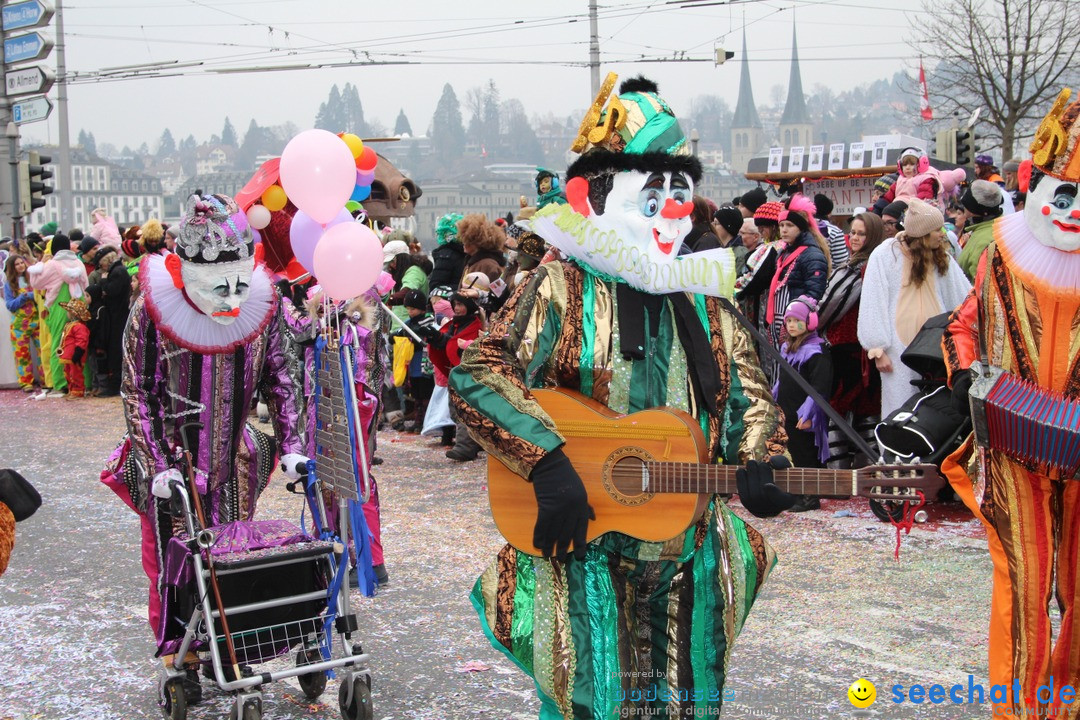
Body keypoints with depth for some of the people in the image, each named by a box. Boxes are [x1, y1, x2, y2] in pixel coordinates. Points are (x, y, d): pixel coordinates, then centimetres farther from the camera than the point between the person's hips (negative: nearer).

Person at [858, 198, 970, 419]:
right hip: (900, 346, -4)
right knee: (902, 407, -1)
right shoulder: (884, 255, -5)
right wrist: (878, 350, -8)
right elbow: (873, 305, -6)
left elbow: (963, 295, 12)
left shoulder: (940, 256, 10)